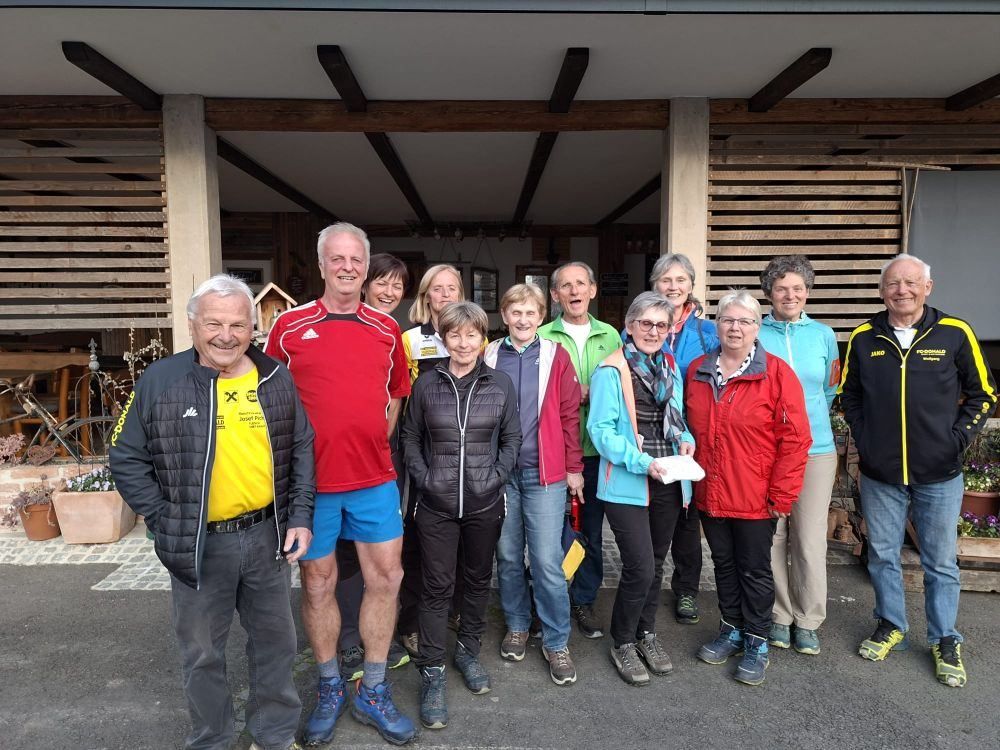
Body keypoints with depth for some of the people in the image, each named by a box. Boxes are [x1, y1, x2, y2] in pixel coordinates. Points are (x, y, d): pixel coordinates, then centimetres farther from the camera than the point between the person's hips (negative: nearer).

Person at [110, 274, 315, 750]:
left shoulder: (276, 379, 0)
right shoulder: (159, 381, -7)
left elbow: (302, 450, 5)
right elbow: (127, 459, -2)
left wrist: (300, 517, -2)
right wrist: (165, 522, -8)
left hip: (267, 535, 2)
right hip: (198, 544, -2)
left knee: (275, 640, 16)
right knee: (202, 652, 15)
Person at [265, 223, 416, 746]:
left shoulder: (387, 330, 5)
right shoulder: (289, 326, -2)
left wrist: (375, 445, 8)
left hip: (375, 478, 3)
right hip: (311, 478, -2)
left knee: (386, 578, 6)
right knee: (317, 584, 11)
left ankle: (373, 694, 25)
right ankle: (329, 691, 32)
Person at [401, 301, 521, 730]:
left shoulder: (500, 385, 0)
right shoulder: (426, 384, -1)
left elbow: (512, 438, 5)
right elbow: (411, 437, 5)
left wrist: (497, 477, -6)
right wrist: (423, 478, -6)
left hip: (484, 502, 1)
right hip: (436, 504, -1)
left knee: (478, 579, 16)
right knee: (437, 586, 5)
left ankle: (468, 652, 38)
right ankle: (432, 674, 19)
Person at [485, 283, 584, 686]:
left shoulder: (555, 355, -1)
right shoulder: (489, 356, 4)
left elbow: (570, 414, 1)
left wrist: (574, 467, 0)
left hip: (545, 474, -2)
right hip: (499, 472, 2)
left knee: (547, 561, 0)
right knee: (508, 556, 13)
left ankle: (556, 642, 17)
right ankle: (517, 625, 33)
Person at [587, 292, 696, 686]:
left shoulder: (671, 369, 11)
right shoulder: (610, 371, -11)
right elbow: (601, 430, -15)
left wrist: (686, 439, -3)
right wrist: (642, 462, -24)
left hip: (667, 483, 7)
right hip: (627, 484, -6)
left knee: (655, 564, 17)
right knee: (640, 567, -8)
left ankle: (646, 632, 38)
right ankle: (623, 642, 17)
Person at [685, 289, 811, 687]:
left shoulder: (777, 373, -11)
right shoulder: (696, 371, 4)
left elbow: (795, 438, -12)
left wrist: (782, 494, -13)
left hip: (755, 497, -4)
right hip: (710, 493, 4)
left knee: (755, 570, 10)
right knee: (724, 565, 19)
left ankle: (757, 642, 28)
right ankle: (731, 629, 37)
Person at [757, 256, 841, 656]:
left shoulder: (823, 335, 4)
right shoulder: (755, 335, 0)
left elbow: (829, 389, 17)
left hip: (815, 448, 1)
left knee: (810, 540, 3)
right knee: (772, 536, 6)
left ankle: (808, 620, 21)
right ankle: (780, 616, 23)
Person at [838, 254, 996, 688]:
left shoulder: (955, 334, -4)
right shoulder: (864, 338, 0)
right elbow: (849, 395, 10)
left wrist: (956, 441, -5)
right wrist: (863, 438, 1)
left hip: (939, 476, -1)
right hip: (879, 475, 2)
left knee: (940, 562, 11)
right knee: (882, 556, 13)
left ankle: (945, 641, 28)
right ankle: (891, 625, 33)